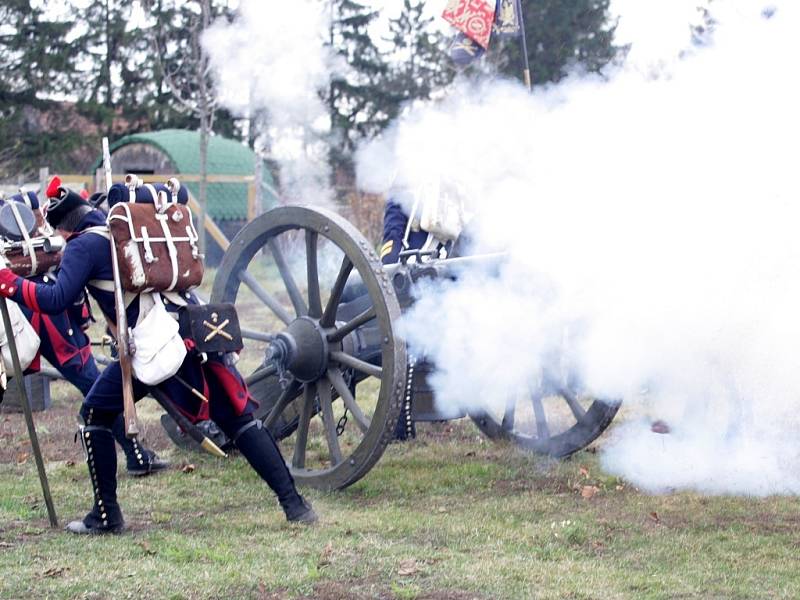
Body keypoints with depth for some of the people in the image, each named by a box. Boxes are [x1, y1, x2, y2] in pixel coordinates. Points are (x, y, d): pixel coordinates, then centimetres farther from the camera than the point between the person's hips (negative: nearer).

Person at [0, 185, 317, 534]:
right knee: (241, 420, 8)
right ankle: (293, 504, -2)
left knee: (95, 415, 14)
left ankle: (106, 515, 13)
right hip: (197, 333, 6)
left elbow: (57, 300, -7)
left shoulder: (83, 245, 3)